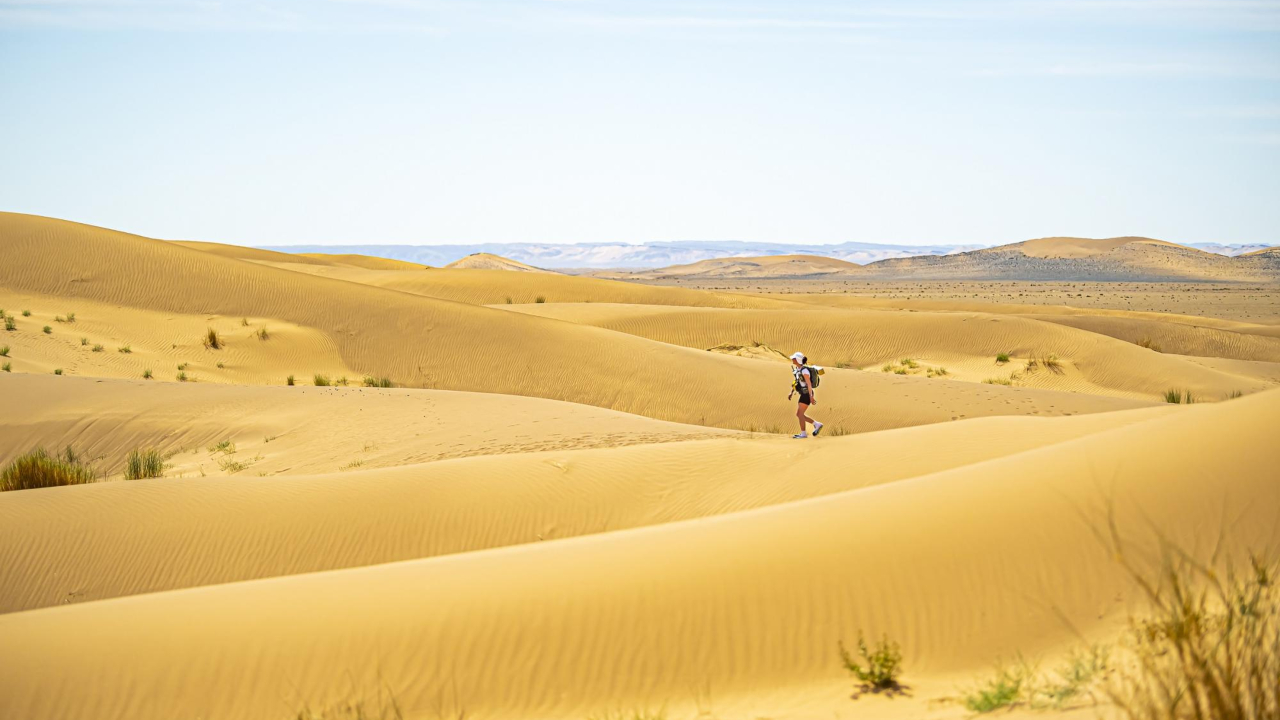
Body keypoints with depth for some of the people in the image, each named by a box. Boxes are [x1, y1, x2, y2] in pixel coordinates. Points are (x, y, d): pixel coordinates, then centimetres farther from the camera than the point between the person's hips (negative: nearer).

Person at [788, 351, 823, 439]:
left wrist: (811, 397, -24)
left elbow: (809, 384, -22)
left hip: (807, 395, -9)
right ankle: (817, 425, 17)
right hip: (804, 395, 9)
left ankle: (803, 434, -1)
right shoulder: (797, 369, 10)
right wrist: (791, 393, 15)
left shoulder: (804, 370, -19)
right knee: (798, 415, 9)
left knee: (800, 414, -8)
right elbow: (796, 382, 20)